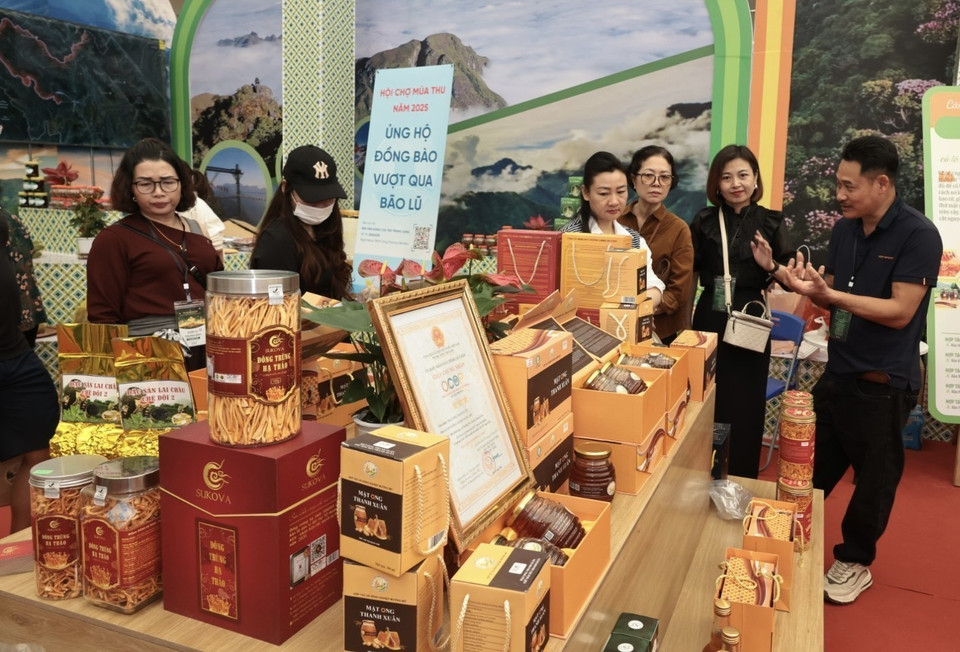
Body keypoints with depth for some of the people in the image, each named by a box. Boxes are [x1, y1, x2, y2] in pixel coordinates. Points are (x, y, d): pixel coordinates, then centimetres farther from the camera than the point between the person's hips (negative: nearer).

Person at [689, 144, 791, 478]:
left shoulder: (770, 223, 0)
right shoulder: (704, 221, 3)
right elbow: (690, 274, 7)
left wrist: (768, 265, -20)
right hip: (709, 322, 1)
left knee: (745, 407, 5)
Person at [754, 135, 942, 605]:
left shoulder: (918, 235, -16)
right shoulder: (844, 229, 4)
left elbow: (900, 312, -22)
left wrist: (830, 294, -29)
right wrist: (807, 285, -12)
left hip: (884, 383, -6)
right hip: (837, 371, 6)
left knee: (873, 477, 11)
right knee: (813, 468, 16)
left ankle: (855, 562, 29)